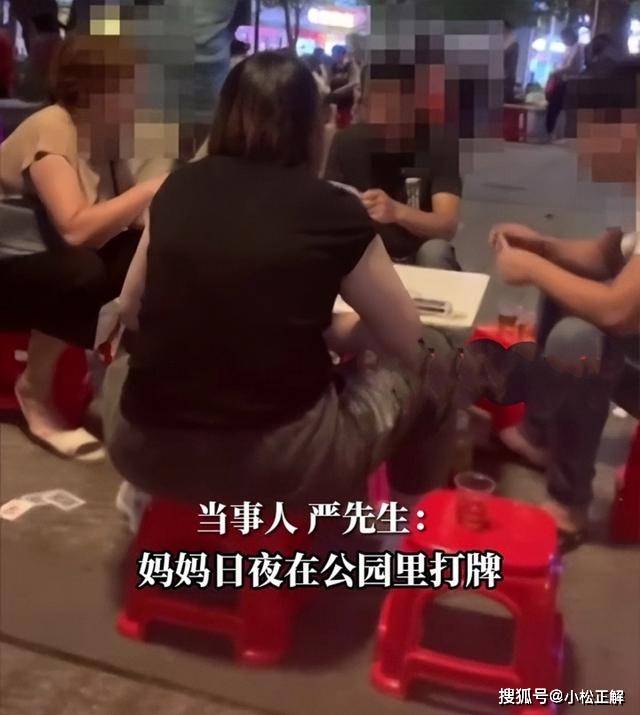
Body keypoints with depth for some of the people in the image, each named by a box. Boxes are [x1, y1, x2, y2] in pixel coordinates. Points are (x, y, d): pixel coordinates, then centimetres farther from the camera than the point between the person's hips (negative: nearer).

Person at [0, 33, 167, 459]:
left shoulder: (106, 135, -1)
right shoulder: (51, 131, -25)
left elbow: (129, 218, -3)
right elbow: (75, 228, -38)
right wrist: (156, 188, -34)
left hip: (52, 262, 7)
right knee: (84, 276, -36)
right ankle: (34, 391, -13)